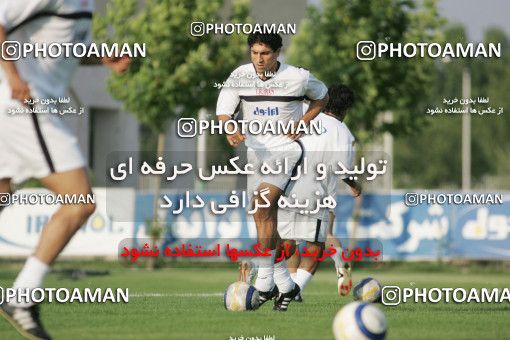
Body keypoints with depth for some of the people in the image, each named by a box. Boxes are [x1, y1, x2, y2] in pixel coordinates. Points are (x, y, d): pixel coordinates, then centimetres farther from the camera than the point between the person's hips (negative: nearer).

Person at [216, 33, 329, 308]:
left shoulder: (298, 77, -6)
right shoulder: (240, 76, -2)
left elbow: (321, 97, 13)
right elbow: (224, 110, -4)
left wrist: (304, 122, -2)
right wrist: (230, 130, -26)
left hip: (286, 148, -5)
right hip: (255, 149, 5)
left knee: (262, 202, -24)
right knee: (263, 216, 5)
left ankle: (264, 280, -23)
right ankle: (285, 285, 17)